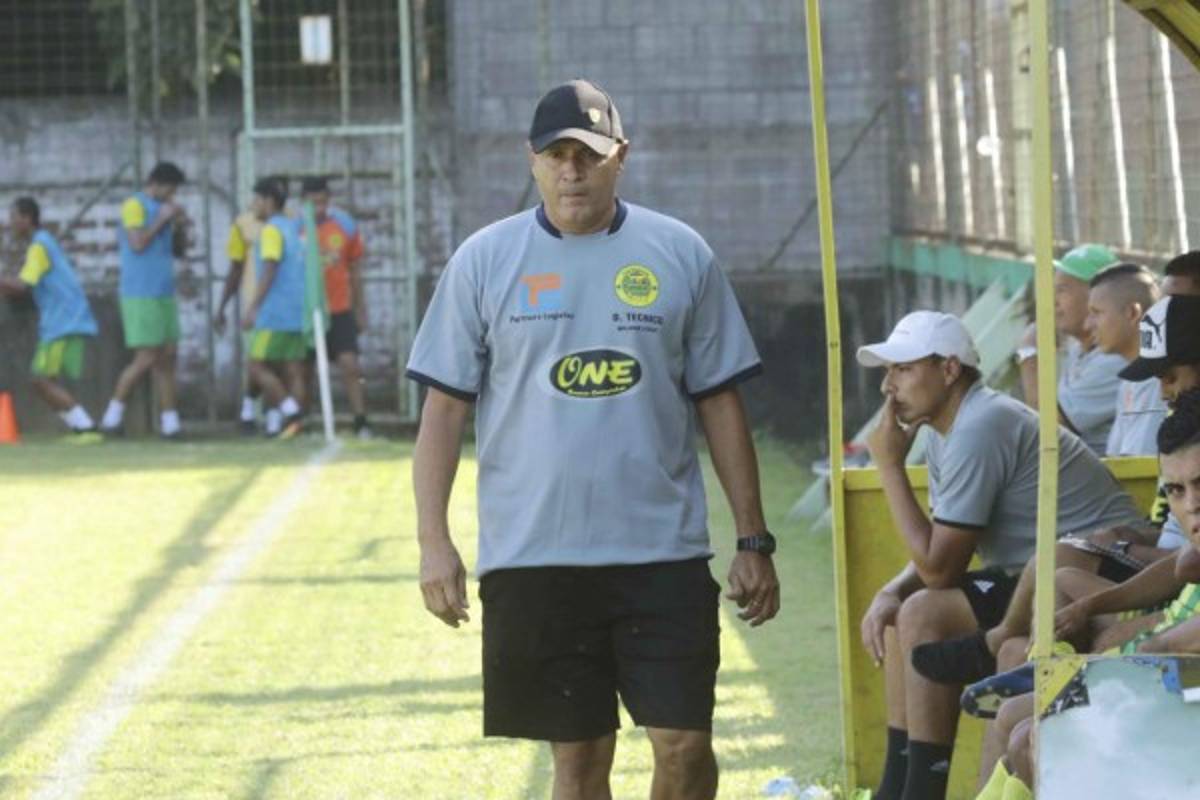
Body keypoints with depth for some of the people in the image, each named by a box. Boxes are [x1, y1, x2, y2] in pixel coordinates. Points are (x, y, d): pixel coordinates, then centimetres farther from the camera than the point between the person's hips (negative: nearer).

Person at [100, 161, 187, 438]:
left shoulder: (162, 208, 16)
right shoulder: (135, 206, -7)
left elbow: (178, 250, 19)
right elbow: (138, 243, -20)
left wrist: (180, 225, 2)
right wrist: (162, 220, -12)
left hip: (164, 295, 8)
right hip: (140, 295, -8)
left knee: (167, 358, 3)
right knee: (147, 358, -10)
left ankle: (169, 422, 2)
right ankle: (113, 414, 1)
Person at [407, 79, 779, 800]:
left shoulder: (681, 255, 4)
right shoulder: (484, 260, 2)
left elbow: (720, 404, 8)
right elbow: (445, 408, 4)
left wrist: (754, 540, 5)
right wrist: (434, 540, -5)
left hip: (664, 551, 0)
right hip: (534, 556, 0)